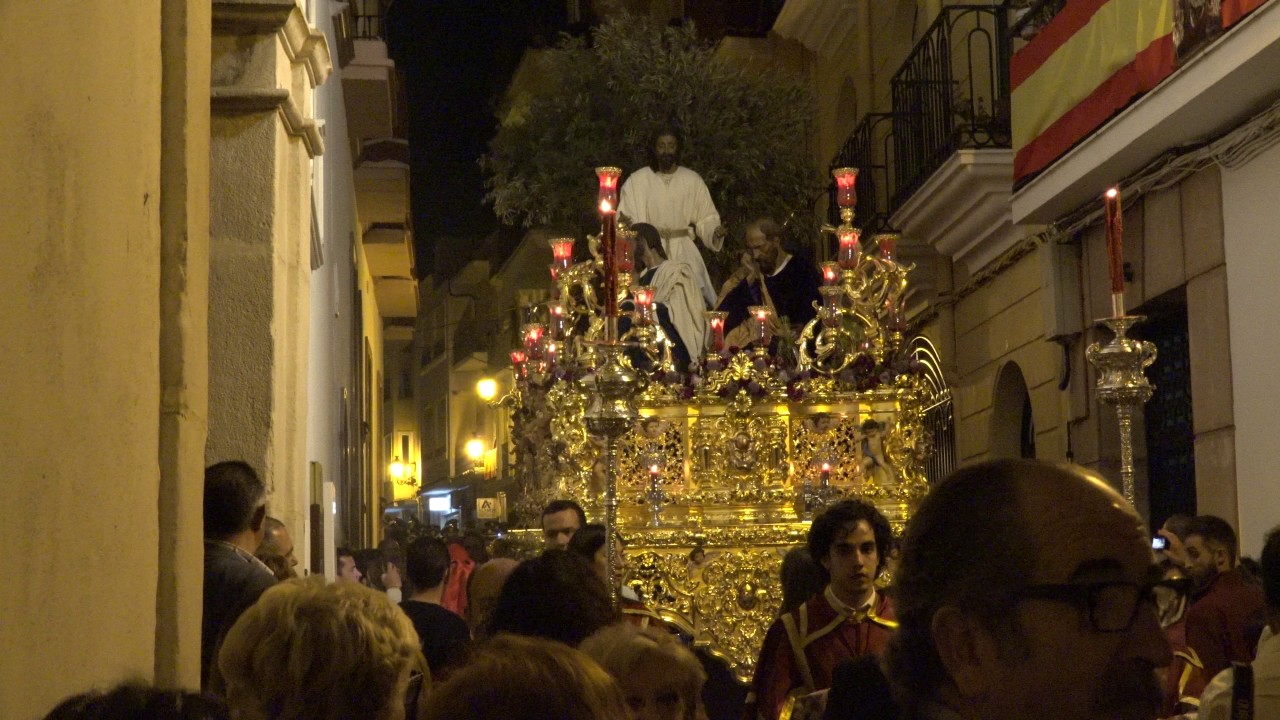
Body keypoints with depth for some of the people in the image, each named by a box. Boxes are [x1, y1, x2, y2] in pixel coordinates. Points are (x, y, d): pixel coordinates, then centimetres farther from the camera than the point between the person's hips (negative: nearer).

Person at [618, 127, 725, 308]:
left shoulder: (693, 181, 8)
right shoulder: (637, 181, 3)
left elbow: (706, 219, 9)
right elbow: (626, 220, 2)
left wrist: (715, 231, -11)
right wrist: (624, 223, -21)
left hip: (684, 254, 1)